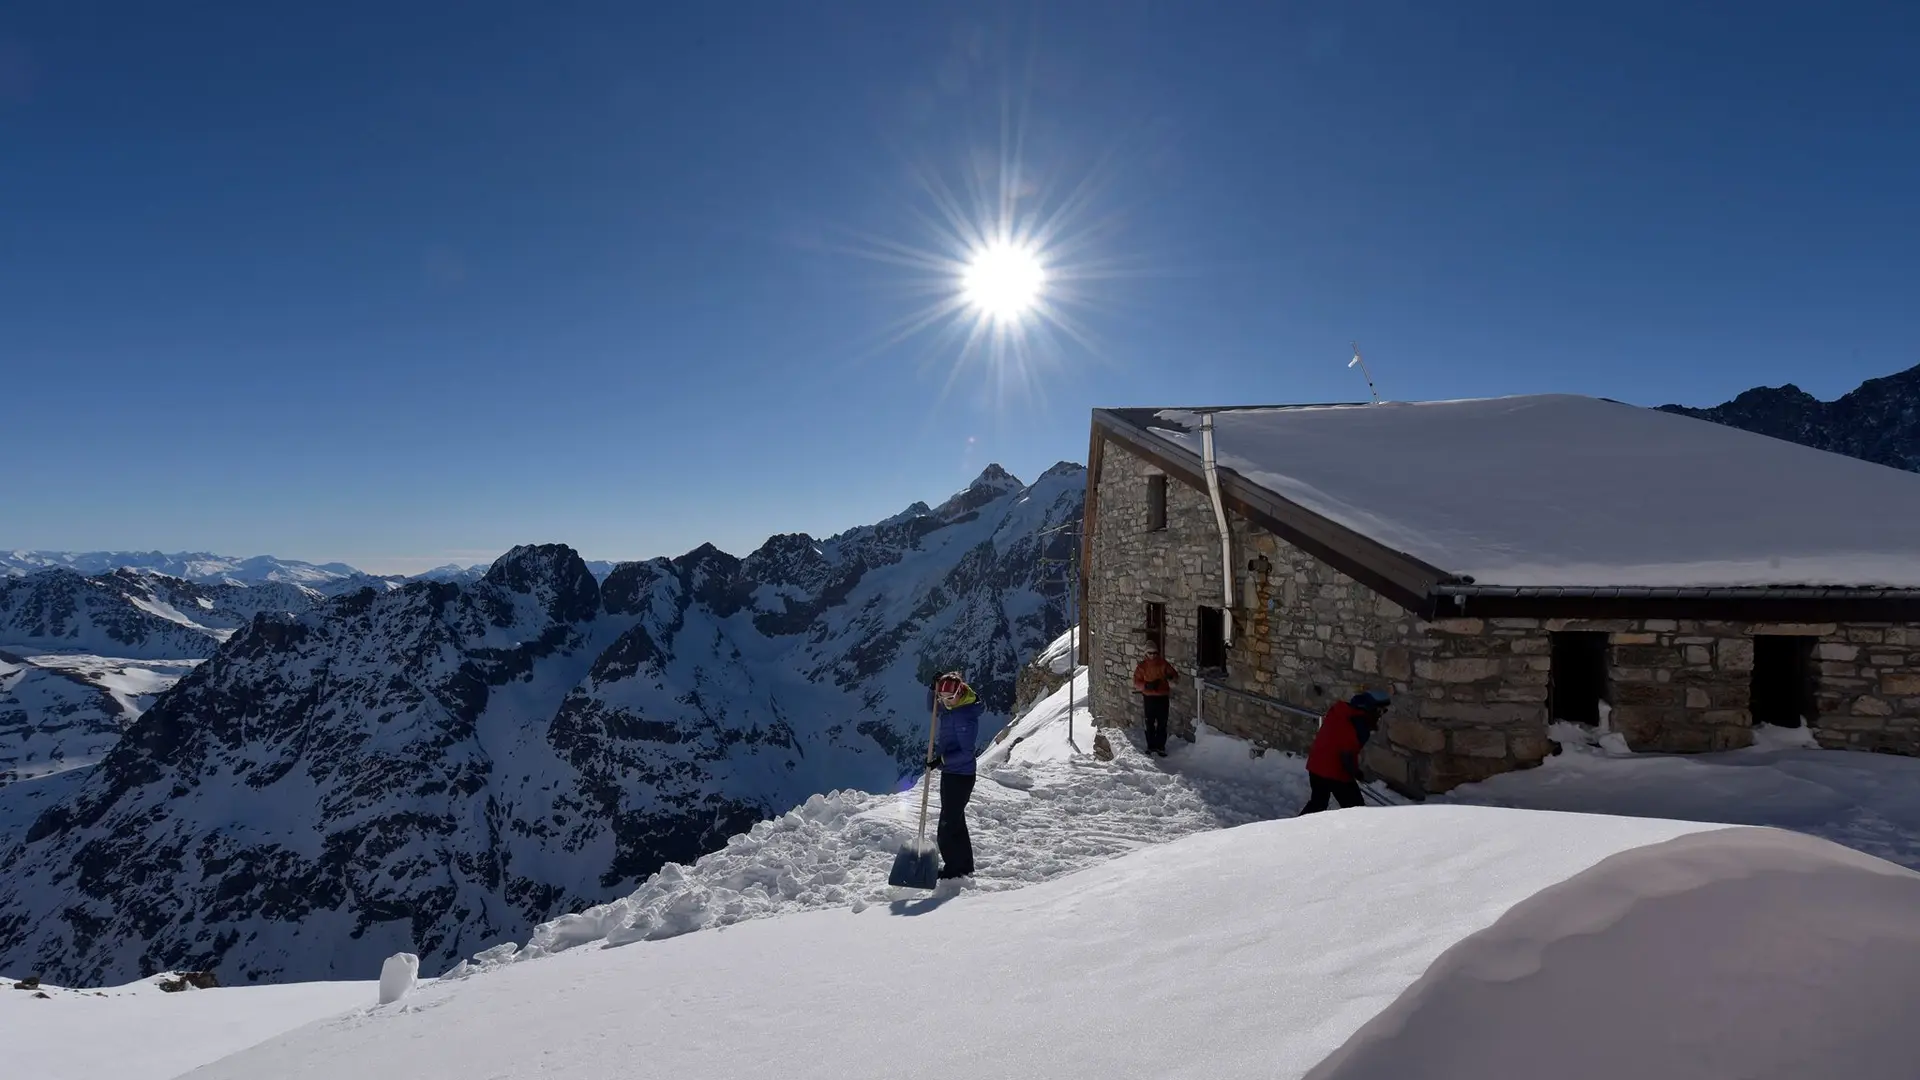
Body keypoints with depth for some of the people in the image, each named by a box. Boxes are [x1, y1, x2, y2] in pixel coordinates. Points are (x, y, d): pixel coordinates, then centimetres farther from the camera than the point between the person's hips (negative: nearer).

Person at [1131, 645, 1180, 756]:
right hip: (1149, 698, 0)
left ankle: (1160, 746, 13)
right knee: (1150, 724, 7)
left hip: (1162, 697, 0)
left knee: (1162, 724, 4)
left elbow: (1175, 675, 0)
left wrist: (1172, 677, -25)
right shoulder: (1142, 666, -2)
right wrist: (1147, 685, -22)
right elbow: (1136, 682, -3)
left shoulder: (1163, 664, -1)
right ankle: (1151, 746, 19)